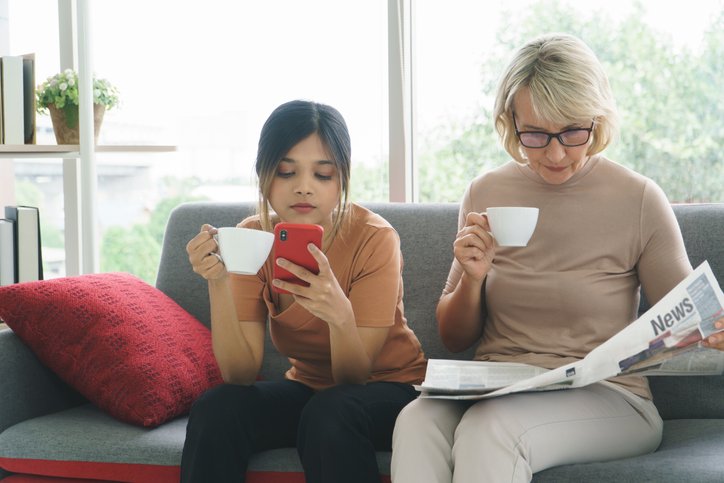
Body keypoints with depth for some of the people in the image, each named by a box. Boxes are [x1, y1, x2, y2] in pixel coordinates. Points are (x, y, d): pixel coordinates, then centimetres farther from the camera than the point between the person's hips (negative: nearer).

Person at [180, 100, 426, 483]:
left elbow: (352, 377, -20)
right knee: (215, 409, -24)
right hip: (307, 386, 3)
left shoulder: (374, 239, -20)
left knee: (329, 413, -35)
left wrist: (340, 315, -41)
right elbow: (241, 373, -17)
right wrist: (218, 283, -31)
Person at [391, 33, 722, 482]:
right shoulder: (486, 194, 7)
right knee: (416, 422, -31)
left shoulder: (639, 200, -3)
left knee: (489, 426, -35)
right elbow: (454, 339, 14)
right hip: (494, 390, 3)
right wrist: (472, 279, -7)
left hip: (606, 399, -3)